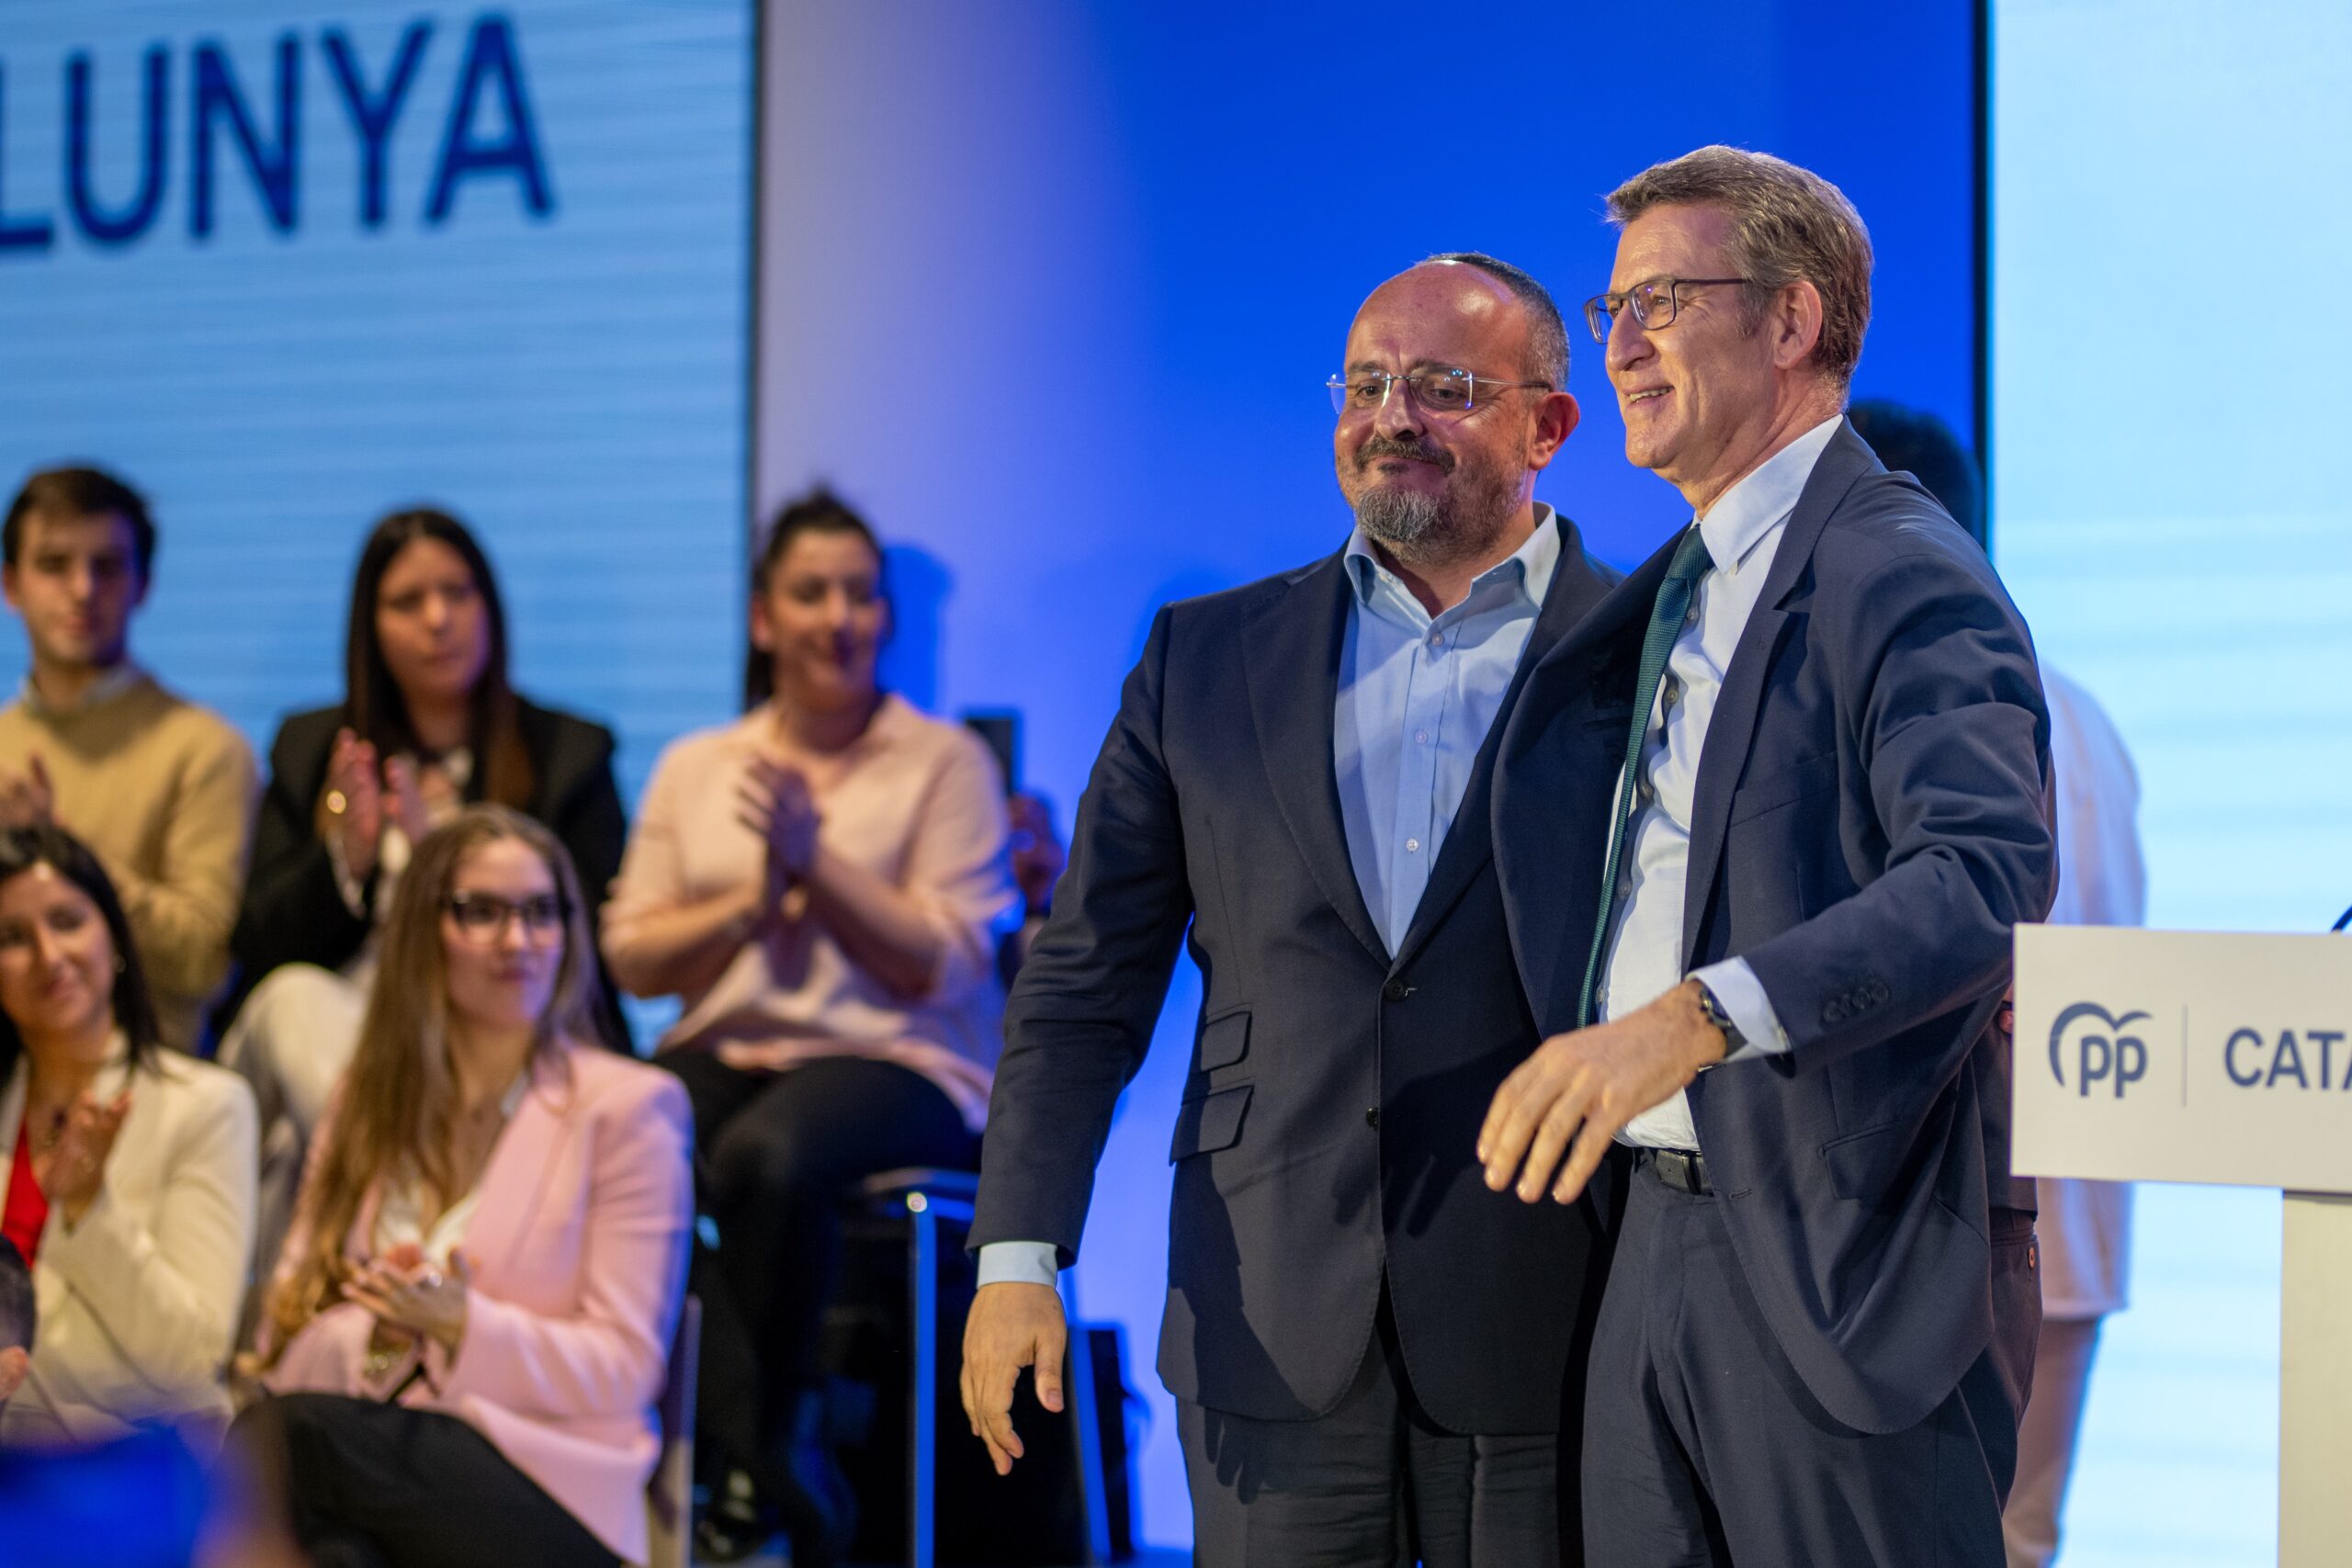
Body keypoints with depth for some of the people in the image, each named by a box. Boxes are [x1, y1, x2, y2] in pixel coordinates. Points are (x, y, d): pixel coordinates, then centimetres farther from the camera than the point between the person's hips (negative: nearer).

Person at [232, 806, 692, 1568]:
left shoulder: (629, 1106, 7)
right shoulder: (367, 1103, 21)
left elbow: (624, 1369, 0)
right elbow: (287, 1341, 13)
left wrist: (460, 1326, -15)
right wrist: (382, 1334, -10)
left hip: (549, 1492, -3)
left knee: (294, 1431, -34)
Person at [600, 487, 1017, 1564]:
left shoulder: (944, 761, 6)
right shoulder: (694, 768, 18)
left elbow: (945, 967, -4)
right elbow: (633, 957, 10)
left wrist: (815, 859, -10)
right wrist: (751, 903, -5)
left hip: (894, 1062, -3)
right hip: (724, 1053, 4)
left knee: (765, 1153, -38)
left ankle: (761, 1455, -17)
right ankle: (779, 1474, -24)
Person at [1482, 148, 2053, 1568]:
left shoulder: (1904, 580, -12)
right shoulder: (1678, 596, 18)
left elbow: (1990, 872, -29)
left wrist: (1695, 1018, -39)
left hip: (1851, 1271, -9)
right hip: (1662, 1244, 9)